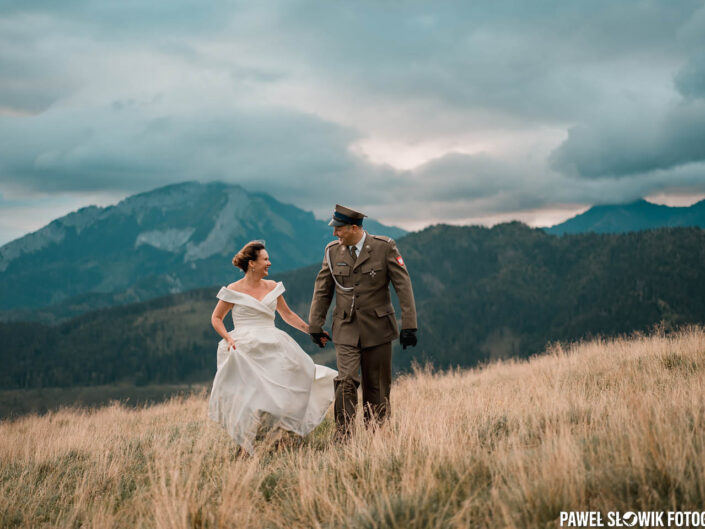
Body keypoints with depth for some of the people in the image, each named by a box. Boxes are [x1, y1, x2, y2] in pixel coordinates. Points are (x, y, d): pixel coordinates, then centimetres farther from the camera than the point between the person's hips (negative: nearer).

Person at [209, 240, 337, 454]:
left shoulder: (272, 287, 13)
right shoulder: (234, 290, 2)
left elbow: (288, 315, 23)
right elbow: (216, 318, 9)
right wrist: (228, 338, -9)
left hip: (272, 348, 4)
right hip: (246, 351, -4)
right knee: (248, 395, -15)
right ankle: (246, 445, -6)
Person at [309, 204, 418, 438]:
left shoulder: (384, 247, -5)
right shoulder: (332, 250, 4)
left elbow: (403, 286, -5)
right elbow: (322, 290, 13)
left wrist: (408, 325, -9)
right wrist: (315, 325, 13)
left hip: (377, 329, -1)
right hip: (346, 329, 1)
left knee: (376, 387, 6)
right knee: (346, 381, -14)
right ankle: (343, 437, -10)